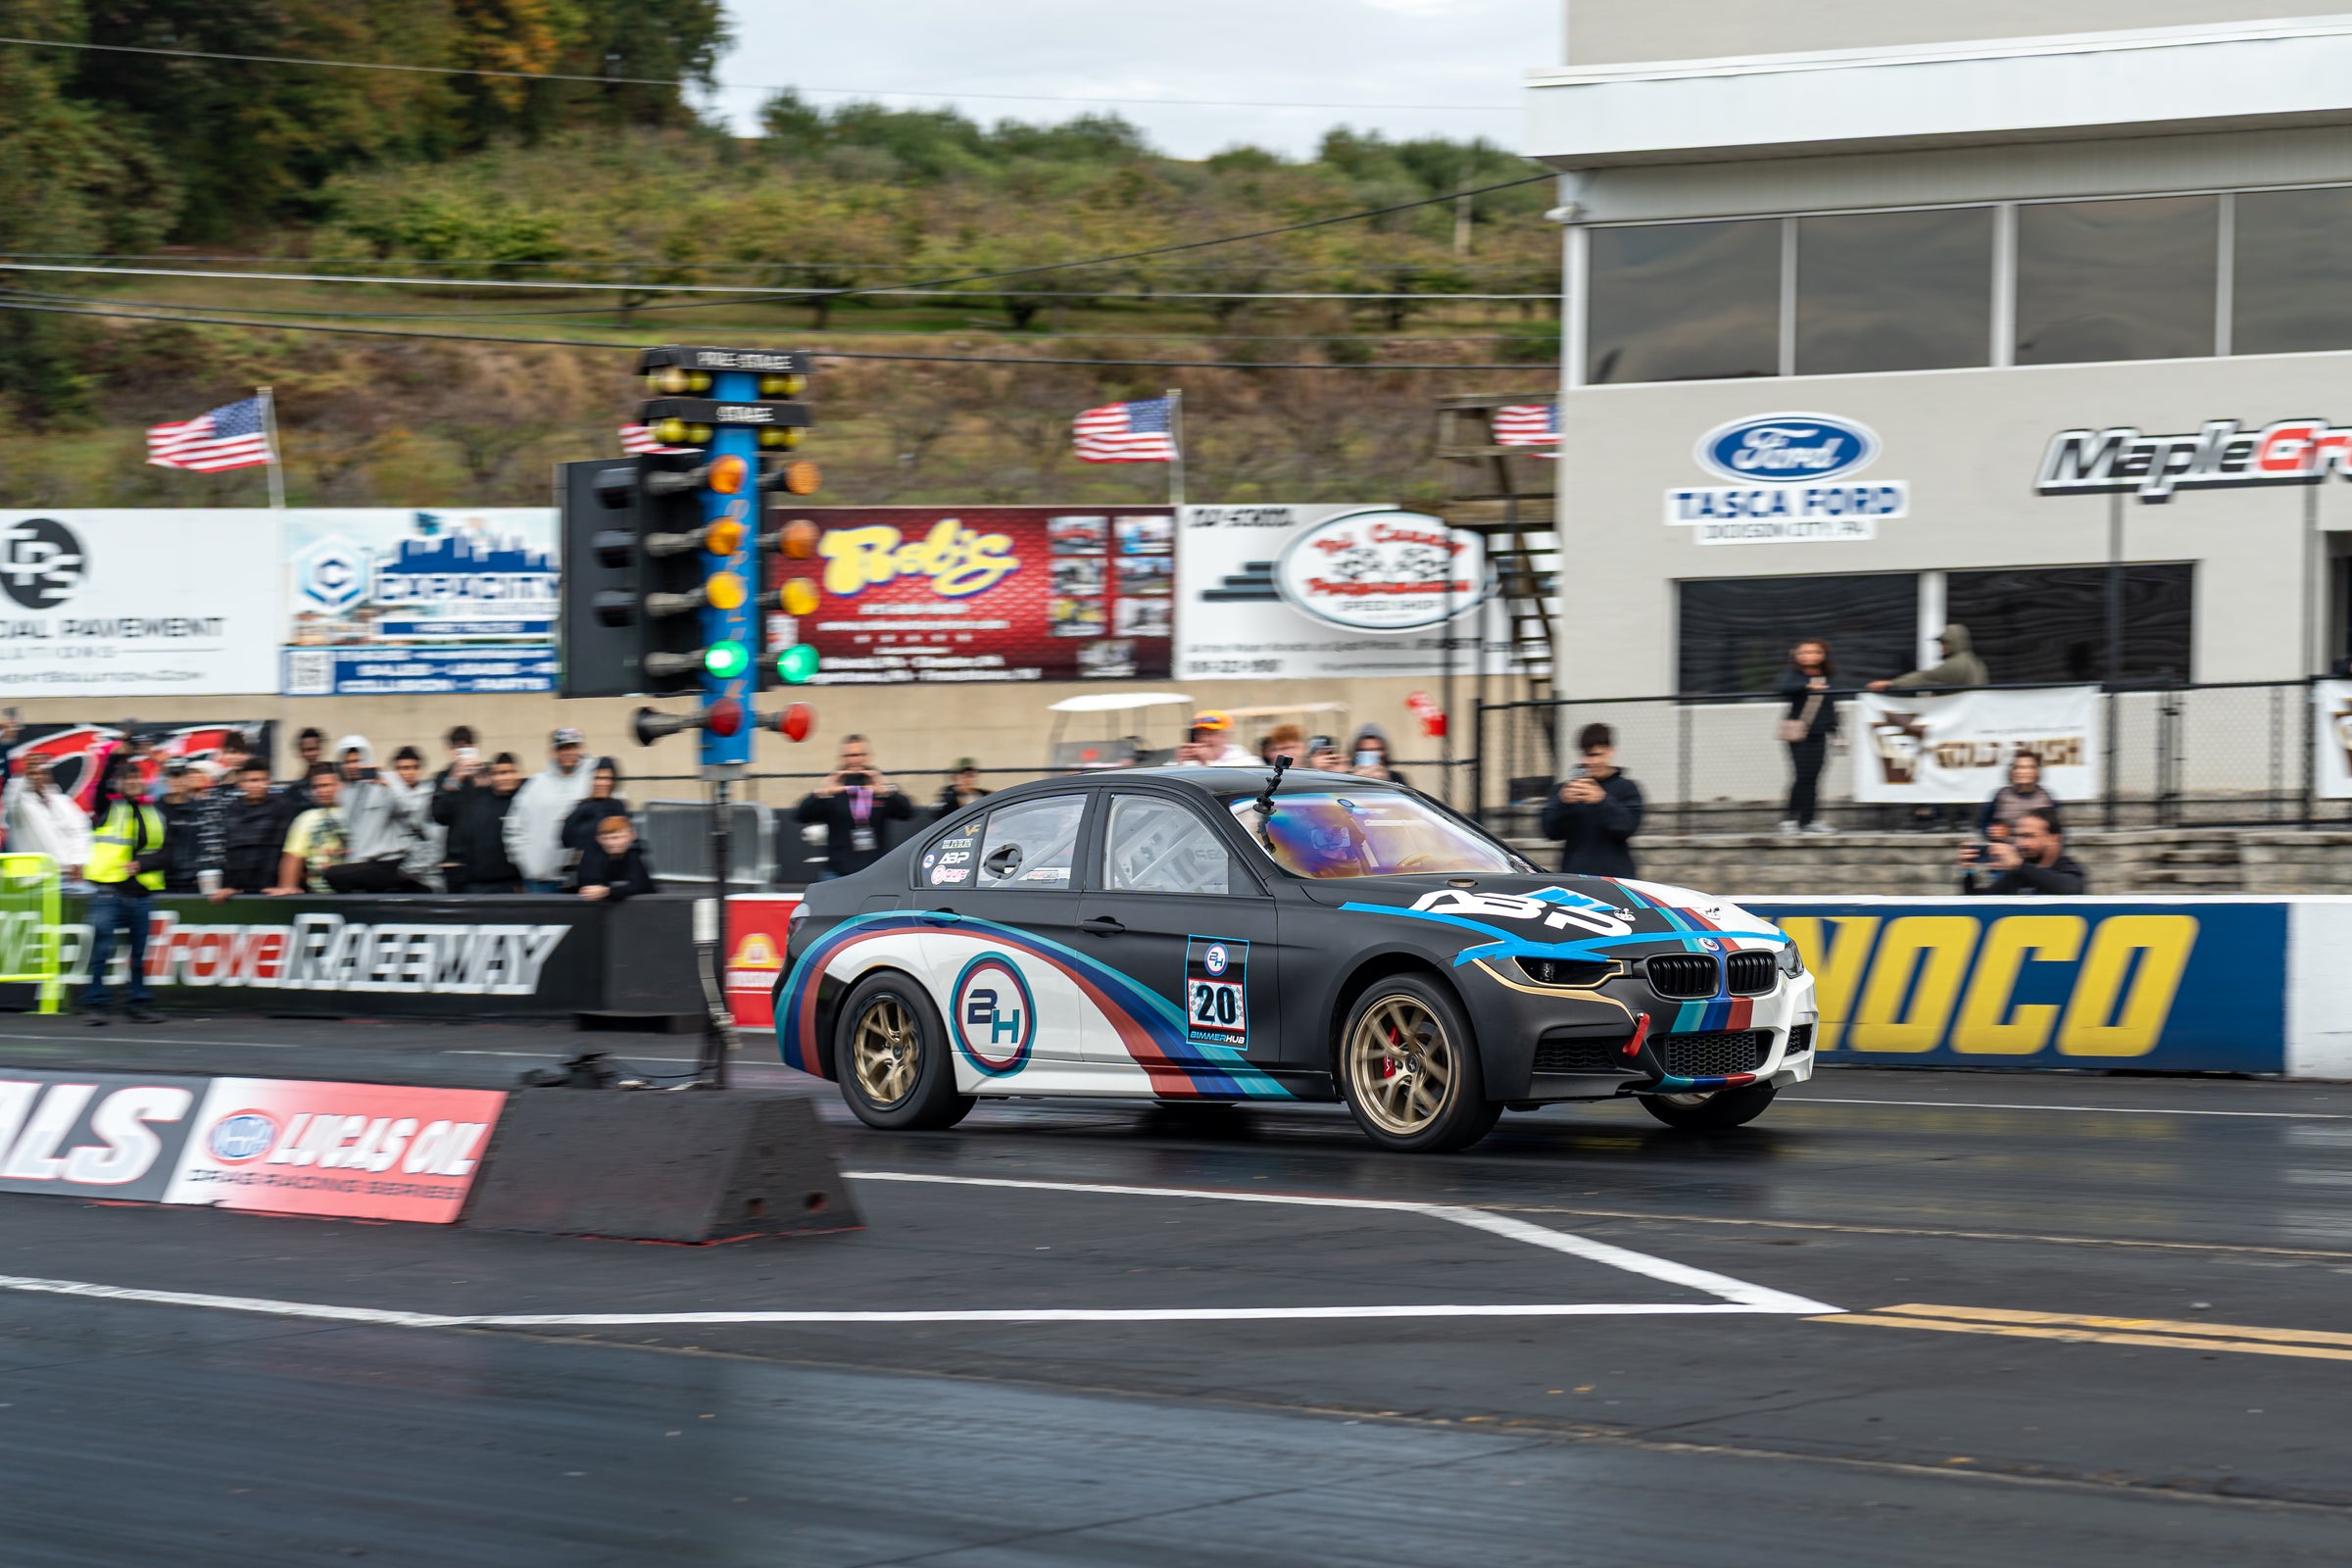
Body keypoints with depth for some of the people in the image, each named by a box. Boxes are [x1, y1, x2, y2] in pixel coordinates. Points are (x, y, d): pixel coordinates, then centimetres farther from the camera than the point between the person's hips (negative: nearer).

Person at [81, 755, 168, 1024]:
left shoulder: (153, 815, 13)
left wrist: (142, 864, -8)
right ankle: (96, 1004, -3)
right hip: (108, 890, -4)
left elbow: (166, 853, 7)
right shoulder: (108, 806, 4)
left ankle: (138, 1004, 16)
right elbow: (102, 783, -17)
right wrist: (116, 757, -25)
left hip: (142, 892, 4)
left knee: (139, 953, 9)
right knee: (102, 949, -8)